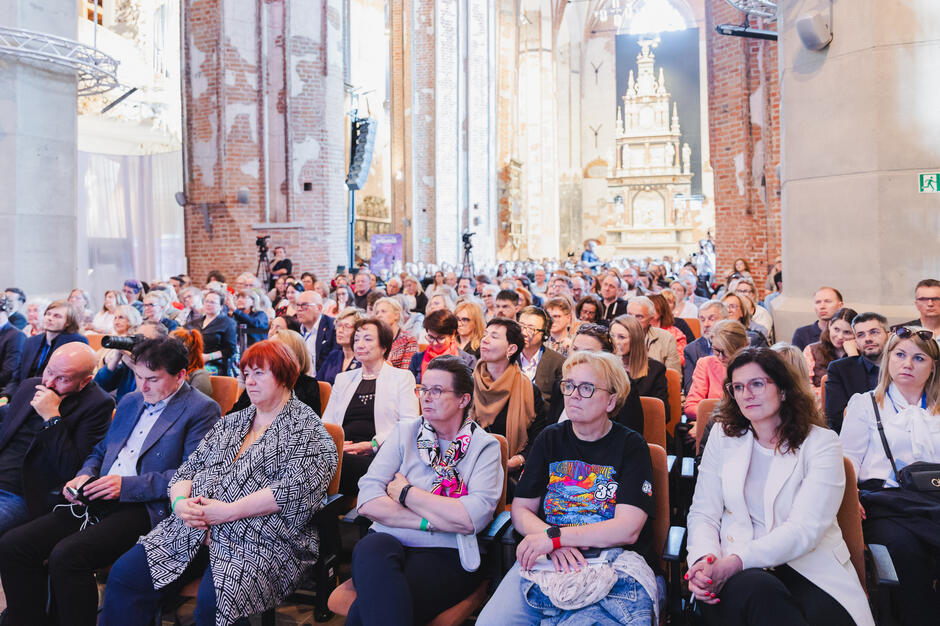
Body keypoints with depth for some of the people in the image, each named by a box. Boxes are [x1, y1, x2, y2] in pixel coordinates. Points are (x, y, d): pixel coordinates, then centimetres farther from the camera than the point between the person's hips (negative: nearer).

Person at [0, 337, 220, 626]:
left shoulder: (202, 410, -4)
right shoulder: (130, 401, 21)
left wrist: (127, 485, -17)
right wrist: (85, 476, 5)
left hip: (145, 507, -8)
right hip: (100, 501, 8)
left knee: (67, 555, -28)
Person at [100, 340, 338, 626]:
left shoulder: (307, 428, -2)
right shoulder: (231, 422, 21)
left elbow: (296, 487, -17)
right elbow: (188, 469, 18)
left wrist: (229, 511, -18)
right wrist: (180, 502, -5)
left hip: (260, 541, -6)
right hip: (193, 533, 7)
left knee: (212, 600, -32)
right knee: (124, 575, -9)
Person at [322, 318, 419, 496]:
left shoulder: (402, 377, 14)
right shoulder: (343, 379, 28)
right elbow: (326, 422, 20)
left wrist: (372, 445, -12)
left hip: (378, 456, -3)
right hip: (343, 453, 4)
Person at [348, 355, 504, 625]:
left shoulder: (484, 446, 3)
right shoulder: (405, 432, 10)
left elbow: (472, 518, -14)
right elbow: (368, 502, -2)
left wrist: (404, 492, -6)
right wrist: (431, 520, -11)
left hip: (446, 555, -4)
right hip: (389, 541, 4)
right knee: (370, 550, -34)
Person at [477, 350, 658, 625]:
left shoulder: (631, 446, 3)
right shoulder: (550, 439, 14)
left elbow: (628, 529, -7)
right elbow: (521, 509, 10)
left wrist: (553, 537, -13)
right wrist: (554, 545, -11)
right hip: (546, 558, 3)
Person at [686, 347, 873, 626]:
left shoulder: (821, 443, 1)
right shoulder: (723, 436, 10)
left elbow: (805, 529, -12)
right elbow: (703, 513, 5)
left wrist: (736, 561, -24)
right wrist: (703, 560, -17)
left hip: (807, 567, 0)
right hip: (738, 571, 1)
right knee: (757, 590, -34)